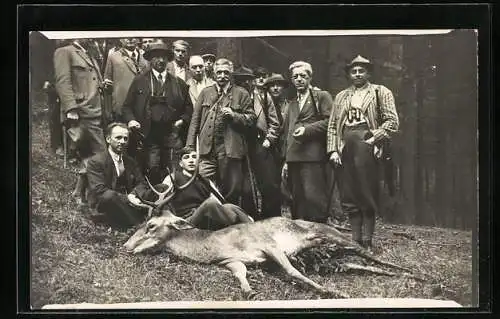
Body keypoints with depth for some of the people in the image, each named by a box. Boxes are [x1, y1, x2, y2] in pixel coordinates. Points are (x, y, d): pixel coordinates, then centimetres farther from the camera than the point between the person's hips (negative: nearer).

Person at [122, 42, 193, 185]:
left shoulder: (178, 82, 13)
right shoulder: (139, 80, 8)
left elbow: (188, 106, 19)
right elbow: (127, 106, 9)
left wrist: (182, 120, 2)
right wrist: (131, 120, -8)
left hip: (172, 134, 1)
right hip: (149, 134, -1)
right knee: (152, 171, -4)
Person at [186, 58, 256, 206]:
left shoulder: (241, 94, 8)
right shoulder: (205, 92, 15)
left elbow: (251, 118, 4)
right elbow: (195, 120, 11)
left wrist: (233, 115, -13)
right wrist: (190, 146, 2)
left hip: (230, 148, -1)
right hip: (207, 148, 2)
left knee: (232, 190, 2)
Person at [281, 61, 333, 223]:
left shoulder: (322, 96, 7)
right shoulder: (292, 103, 26)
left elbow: (329, 121, -5)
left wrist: (307, 129, -14)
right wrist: (286, 160, 18)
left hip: (313, 155, -6)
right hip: (294, 157, 6)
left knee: (313, 196, -14)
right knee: (297, 199, 4)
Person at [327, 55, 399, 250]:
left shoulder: (381, 92, 8)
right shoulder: (341, 97, 21)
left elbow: (392, 121, -1)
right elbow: (332, 126, 16)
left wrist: (374, 139, -10)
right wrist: (333, 150, 4)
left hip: (367, 151, -4)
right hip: (345, 152, 4)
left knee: (368, 197, -2)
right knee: (349, 199, 4)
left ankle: (367, 243, 3)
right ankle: (355, 240, 12)